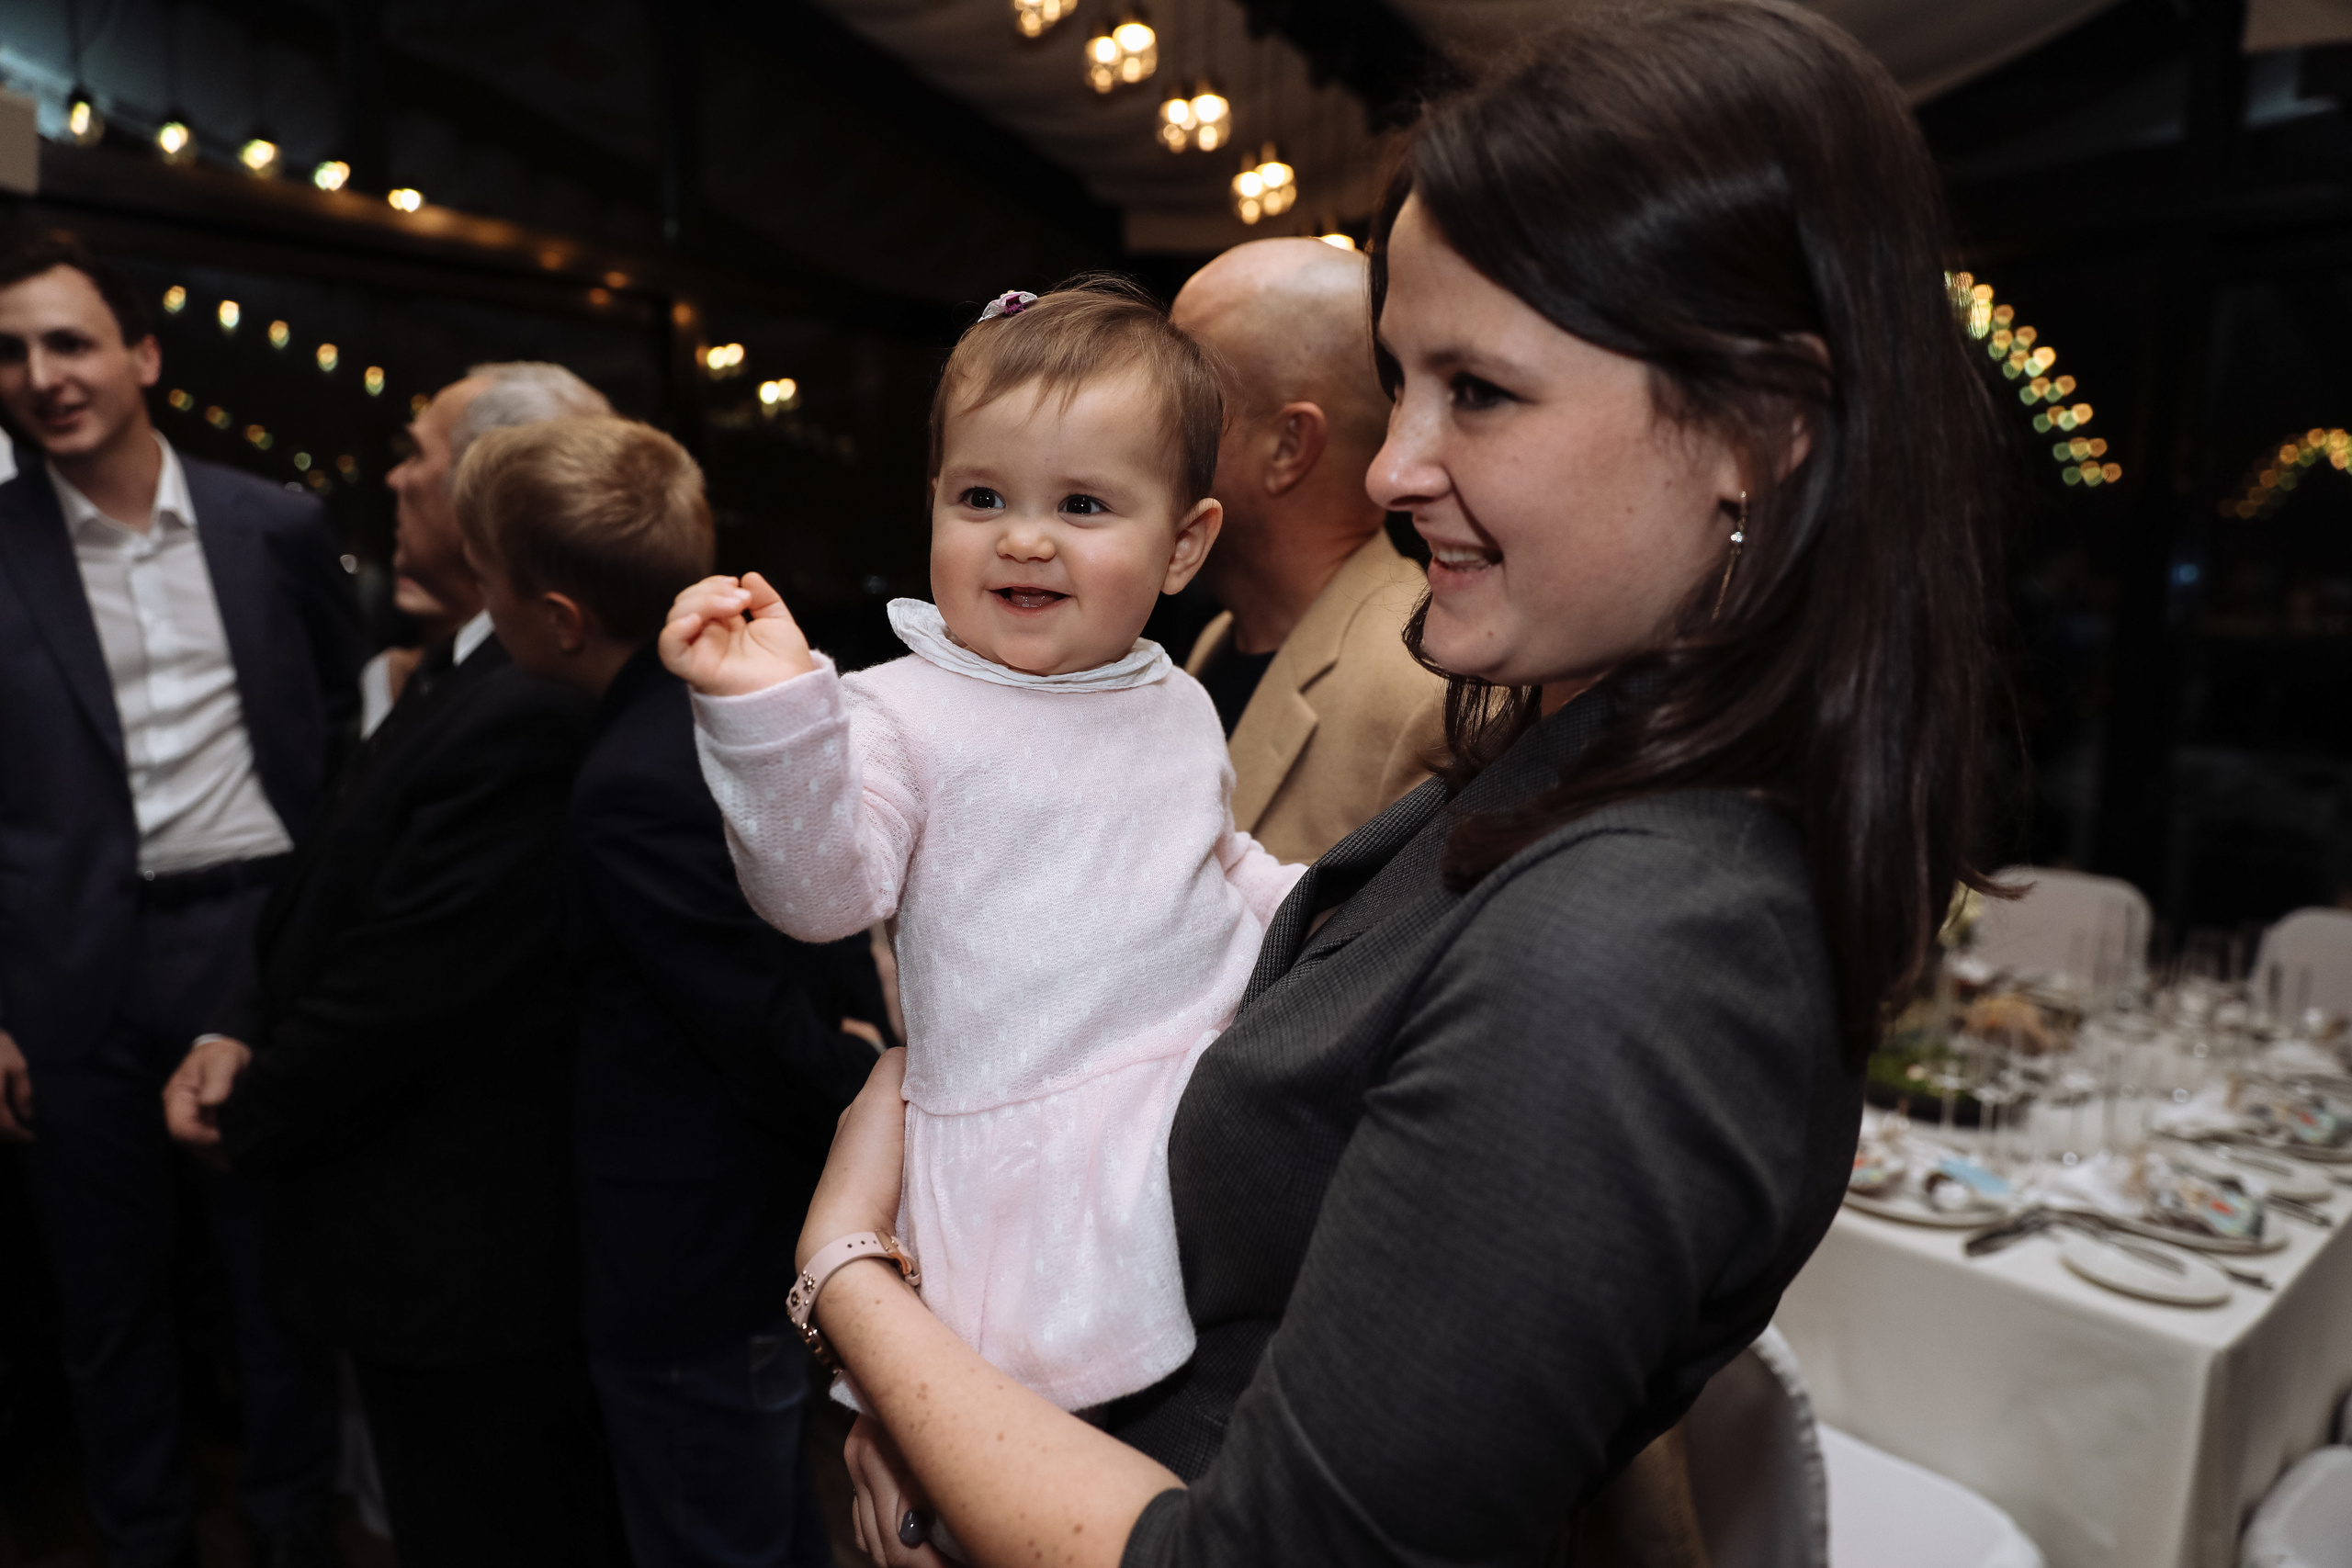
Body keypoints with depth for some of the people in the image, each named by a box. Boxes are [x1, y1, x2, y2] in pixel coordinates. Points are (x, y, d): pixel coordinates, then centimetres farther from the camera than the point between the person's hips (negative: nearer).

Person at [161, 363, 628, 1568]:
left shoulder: (526, 718, -29)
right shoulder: (473, 669, 4)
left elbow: (403, 988, -25)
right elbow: (340, 873, 11)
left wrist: (250, 1121, -8)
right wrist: (239, 1031, -2)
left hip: (457, 1257, -9)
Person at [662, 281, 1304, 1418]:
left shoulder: (1180, 708, 12)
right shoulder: (903, 715, -8)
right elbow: (821, 889, -21)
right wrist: (768, 713, -33)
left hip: (1215, 1106, 7)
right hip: (1035, 1165, -6)